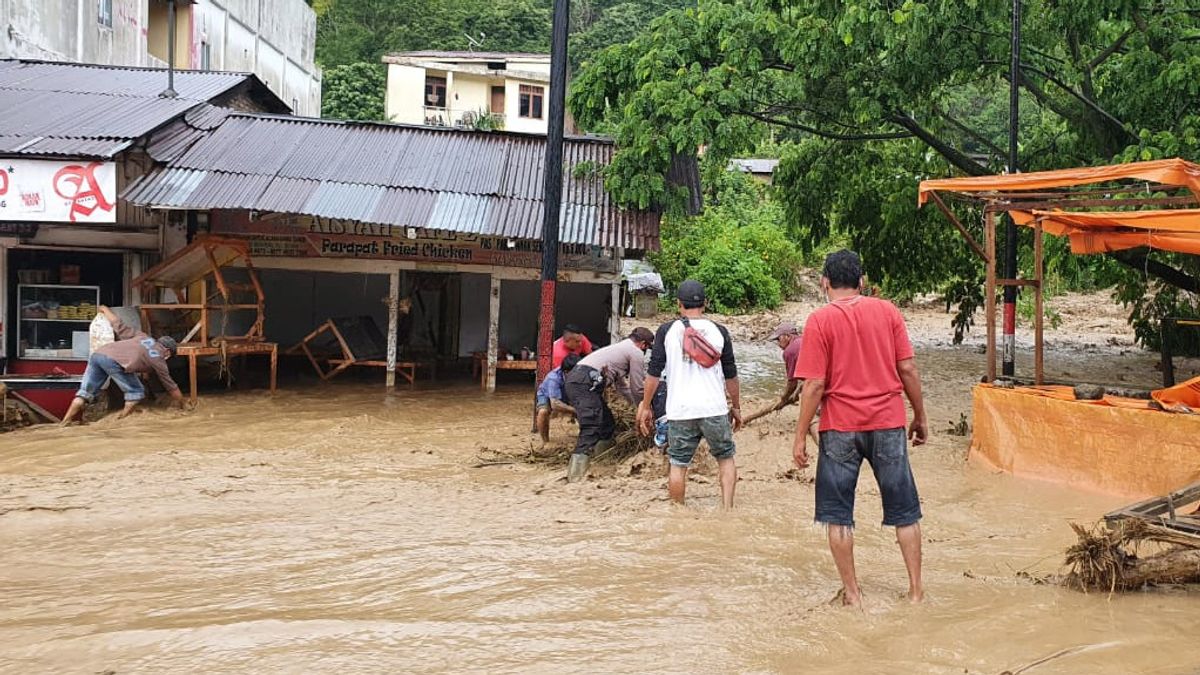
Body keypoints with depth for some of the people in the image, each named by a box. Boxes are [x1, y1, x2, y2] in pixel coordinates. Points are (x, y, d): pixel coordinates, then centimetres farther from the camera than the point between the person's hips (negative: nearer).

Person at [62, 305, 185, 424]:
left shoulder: (142, 336, 29)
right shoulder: (159, 360, 19)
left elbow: (119, 326, 27)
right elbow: (171, 386, 28)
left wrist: (105, 310, 45)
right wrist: (181, 405, 42)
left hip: (98, 353, 6)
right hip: (114, 361, -6)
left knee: (85, 392, 12)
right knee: (136, 391, 13)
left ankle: (65, 422, 6)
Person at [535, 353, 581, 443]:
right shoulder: (554, 378, -41)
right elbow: (554, 404, -48)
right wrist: (575, 410, -52)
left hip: (566, 397, 4)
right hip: (546, 396, -4)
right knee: (543, 411, -36)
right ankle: (545, 442, -16)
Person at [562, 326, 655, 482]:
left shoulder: (620, 347, 33)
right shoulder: (636, 353, 4)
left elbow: (622, 386, 40)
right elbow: (637, 388, 8)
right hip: (585, 383, -10)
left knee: (607, 425, 19)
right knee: (591, 429, -16)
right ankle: (576, 476, -25)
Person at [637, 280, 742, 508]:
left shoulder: (667, 331, 1)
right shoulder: (719, 331, 4)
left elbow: (654, 372, 0)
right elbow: (730, 375, 7)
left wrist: (646, 406, 9)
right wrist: (736, 407, 19)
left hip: (679, 410, 0)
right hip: (714, 408, 1)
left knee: (678, 464, 8)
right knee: (725, 458, 15)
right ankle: (727, 509, 6)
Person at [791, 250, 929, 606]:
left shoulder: (819, 320, -6)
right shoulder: (887, 311, 2)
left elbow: (814, 385, -9)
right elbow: (907, 369, 1)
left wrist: (800, 436, -3)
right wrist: (920, 417, 12)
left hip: (840, 428, -2)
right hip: (888, 423, 3)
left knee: (838, 515, 9)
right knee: (904, 511, 13)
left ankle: (852, 593, 12)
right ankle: (916, 589, 16)